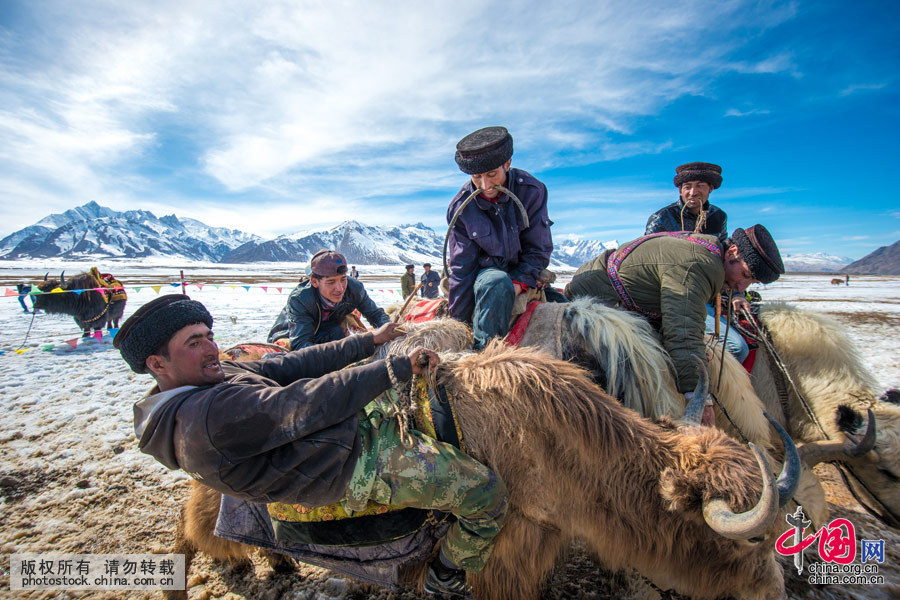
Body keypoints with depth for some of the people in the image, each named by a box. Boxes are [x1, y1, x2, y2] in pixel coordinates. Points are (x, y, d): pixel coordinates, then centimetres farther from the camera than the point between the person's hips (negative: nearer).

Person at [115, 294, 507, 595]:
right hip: (360, 463, -10)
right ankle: (448, 574, 23)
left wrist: (368, 341, 1)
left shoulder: (213, 377, 5)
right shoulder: (208, 416, -26)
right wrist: (397, 368, -26)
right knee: (487, 492, -5)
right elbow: (309, 405, -29)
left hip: (353, 425, 10)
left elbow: (291, 365, 2)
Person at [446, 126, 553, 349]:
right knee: (497, 282, -38)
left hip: (524, 272, 3)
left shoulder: (532, 191, -13)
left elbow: (538, 249, -6)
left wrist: (518, 283, -22)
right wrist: (459, 320, -10)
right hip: (484, 269, -2)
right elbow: (461, 266, -9)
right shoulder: (460, 207, -13)